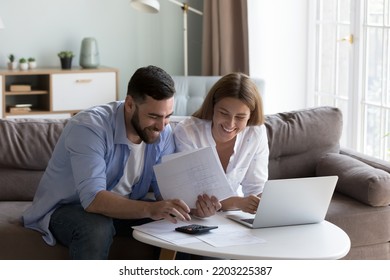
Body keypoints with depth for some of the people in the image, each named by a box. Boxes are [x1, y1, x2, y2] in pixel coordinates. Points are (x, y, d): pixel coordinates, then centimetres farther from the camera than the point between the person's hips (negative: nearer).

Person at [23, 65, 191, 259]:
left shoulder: (162, 132, -9)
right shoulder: (89, 127, -29)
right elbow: (93, 199, -39)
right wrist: (150, 209, -53)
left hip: (125, 208, 6)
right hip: (66, 209, -6)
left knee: (179, 221, -14)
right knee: (97, 228, -38)